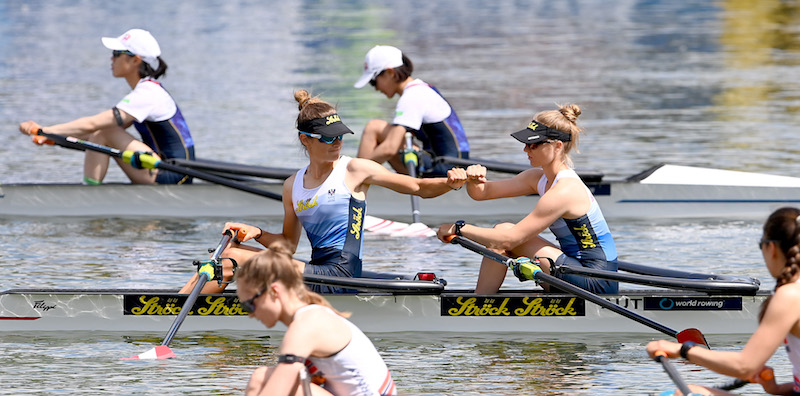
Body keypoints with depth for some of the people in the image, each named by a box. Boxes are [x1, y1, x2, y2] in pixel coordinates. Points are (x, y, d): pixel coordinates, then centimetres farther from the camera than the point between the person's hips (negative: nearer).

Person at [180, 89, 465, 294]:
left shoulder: (354, 170, -2)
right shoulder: (293, 185, 13)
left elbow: (419, 187, -2)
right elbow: (289, 244, 20)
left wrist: (450, 183, -22)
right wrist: (258, 234, 2)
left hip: (339, 276, -6)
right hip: (317, 272, 6)